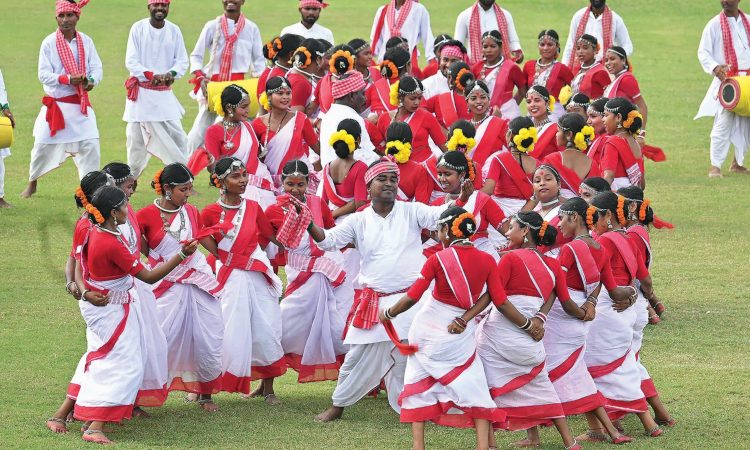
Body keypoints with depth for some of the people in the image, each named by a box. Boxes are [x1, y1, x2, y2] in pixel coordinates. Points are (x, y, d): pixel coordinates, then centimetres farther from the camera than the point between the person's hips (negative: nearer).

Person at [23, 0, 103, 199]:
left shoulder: (86, 41, 1)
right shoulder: (49, 43, -8)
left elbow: (97, 68, -1)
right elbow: (44, 74, -13)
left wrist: (91, 81, -25)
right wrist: (67, 79, -28)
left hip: (80, 104, 2)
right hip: (55, 104, -2)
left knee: (90, 145, -6)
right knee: (43, 145, 5)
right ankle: (32, 183, 28)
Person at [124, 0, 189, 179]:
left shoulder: (174, 30, 4)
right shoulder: (138, 28, -4)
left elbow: (182, 61, 4)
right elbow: (131, 61, -9)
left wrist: (171, 74, -18)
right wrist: (151, 75, -25)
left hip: (165, 93, 2)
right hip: (141, 90, -2)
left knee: (177, 136, -3)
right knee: (136, 138, 3)